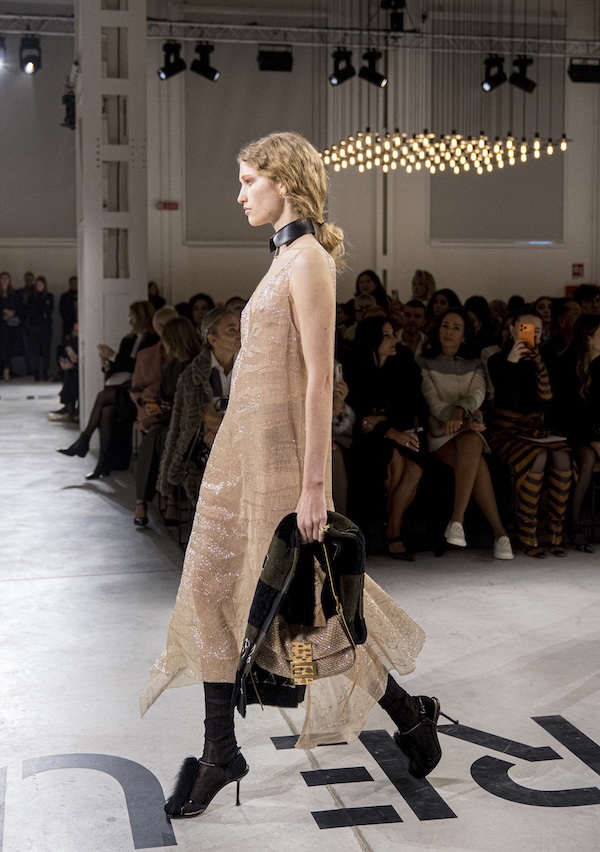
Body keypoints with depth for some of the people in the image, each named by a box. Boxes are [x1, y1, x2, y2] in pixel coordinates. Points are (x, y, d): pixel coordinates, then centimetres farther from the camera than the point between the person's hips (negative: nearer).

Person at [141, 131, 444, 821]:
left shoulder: (309, 257, -14)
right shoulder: (283, 256, 14)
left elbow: (319, 378, -19)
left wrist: (313, 484, -21)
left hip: (281, 446, -9)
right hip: (243, 441, 9)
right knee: (212, 584, 7)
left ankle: (407, 712, 22)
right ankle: (220, 753, 16)